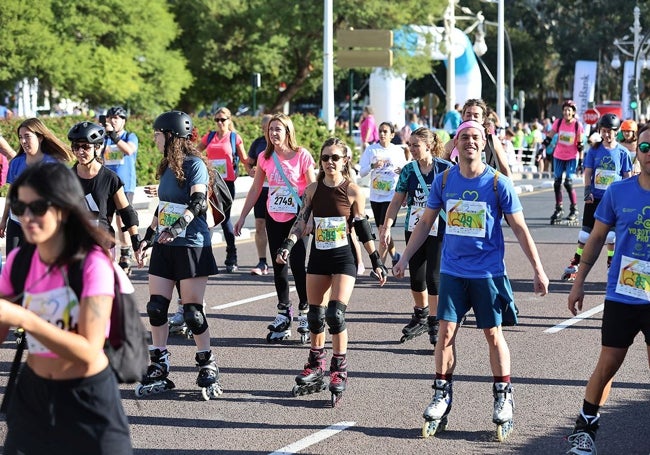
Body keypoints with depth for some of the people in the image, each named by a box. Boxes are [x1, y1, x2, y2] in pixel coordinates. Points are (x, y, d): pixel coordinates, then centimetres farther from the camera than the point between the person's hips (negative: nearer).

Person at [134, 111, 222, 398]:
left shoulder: (195, 164, -10)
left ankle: (208, 367, 10)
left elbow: (198, 201, -24)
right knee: (155, 307, 3)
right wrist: (147, 238, 22)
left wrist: (177, 227, -37)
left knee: (192, 310, -5)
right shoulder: (167, 167, 15)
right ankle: (158, 369, 12)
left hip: (191, 246, -8)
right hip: (164, 247, 8)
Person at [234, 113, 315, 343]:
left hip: (296, 218, -4)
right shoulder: (265, 157, 2)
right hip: (274, 219, 4)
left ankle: (305, 313, 6)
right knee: (279, 267, 8)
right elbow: (255, 189, 10)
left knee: (297, 265, -8)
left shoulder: (302, 155, -9)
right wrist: (242, 217, 10)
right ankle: (283, 314, 18)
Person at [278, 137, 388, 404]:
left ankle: (339, 372, -3)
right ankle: (316, 369, 26)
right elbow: (301, 221, 3)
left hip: (344, 259, -4)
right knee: (315, 316, 10)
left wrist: (376, 262, 0)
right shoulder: (312, 190, 3)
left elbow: (363, 229, -1)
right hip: (318, 258, 4)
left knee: (335, 314, -15)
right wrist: (286, 246, -12)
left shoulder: (353, 192, -6)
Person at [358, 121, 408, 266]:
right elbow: (362, 172, 0)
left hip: (392, 196, -3)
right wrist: (373, 166, -18)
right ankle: (394, 254, 35)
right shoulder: (371, 150, 3)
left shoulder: (398, 151, 3)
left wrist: (401, 171, -11)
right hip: (375, 196, 3)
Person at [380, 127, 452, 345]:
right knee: (416, 277, 9)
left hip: (438, 231, -4)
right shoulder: (408, 170, 2)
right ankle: (421, 316, 30)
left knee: (433, 276, -8)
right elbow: (397, 201, 4)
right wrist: (386, 227, -3)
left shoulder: (445, 169, -8)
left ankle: (434, 324, 0)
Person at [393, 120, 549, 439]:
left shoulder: (497, 183, -8)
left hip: (488, 272, -2)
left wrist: (538, 269, -5)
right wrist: (404, 258, 9)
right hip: (452, 270, 2)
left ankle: (503, 398, 14)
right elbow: (425, 223, 11)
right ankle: (442, 395, 11)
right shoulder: (443, 181, 0)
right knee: (446, 331, 0)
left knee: (493, 333, 3)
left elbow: (519, 228, -3)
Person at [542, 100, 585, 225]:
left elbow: (580, 144, -4)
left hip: (572, 157, -3)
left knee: (568, 183, -12)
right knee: (557, 183, 4)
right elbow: (549, 138, 1)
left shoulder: (577, 125, -9)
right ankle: (558, 210, 16)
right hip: (558, 156, 3)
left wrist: (581, 160, -5)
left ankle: (574, 211, 1)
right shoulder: (558, 122, -4)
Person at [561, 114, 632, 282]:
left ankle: (612, 265, 20)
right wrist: (587, 192, -9)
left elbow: (627, 176, 4)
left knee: (612, 233, 4)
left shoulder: (622, 152, -1)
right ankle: (575, 264, 13)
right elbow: (588, 172, 1)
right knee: (586, 232, 4)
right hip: (595, 198, 1)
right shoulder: (594, 150, 1)